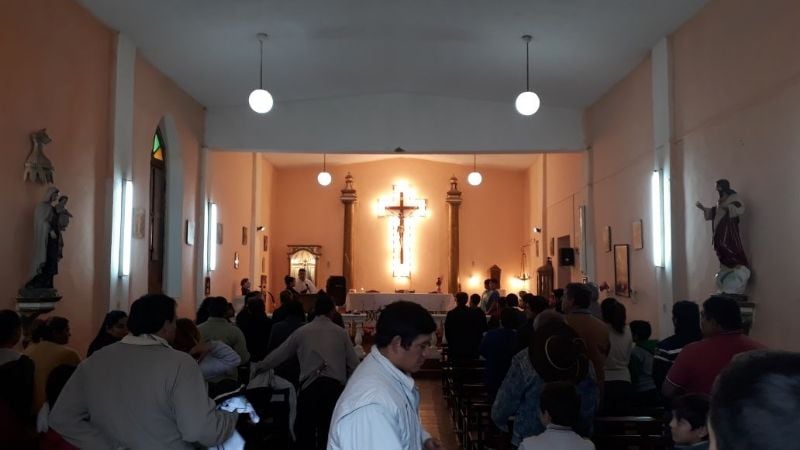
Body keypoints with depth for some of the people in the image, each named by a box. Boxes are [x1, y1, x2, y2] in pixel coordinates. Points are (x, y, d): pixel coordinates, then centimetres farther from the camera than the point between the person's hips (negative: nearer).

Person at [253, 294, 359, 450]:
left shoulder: (302, 331, 8)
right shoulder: (341, 332, 7)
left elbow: (278, 354, 15)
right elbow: (353, 364, 6)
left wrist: (258, 367, 30)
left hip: (309, 385, 0)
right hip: (335, 386, 1)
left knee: (305, 431, 8)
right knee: (329, 431, 9)